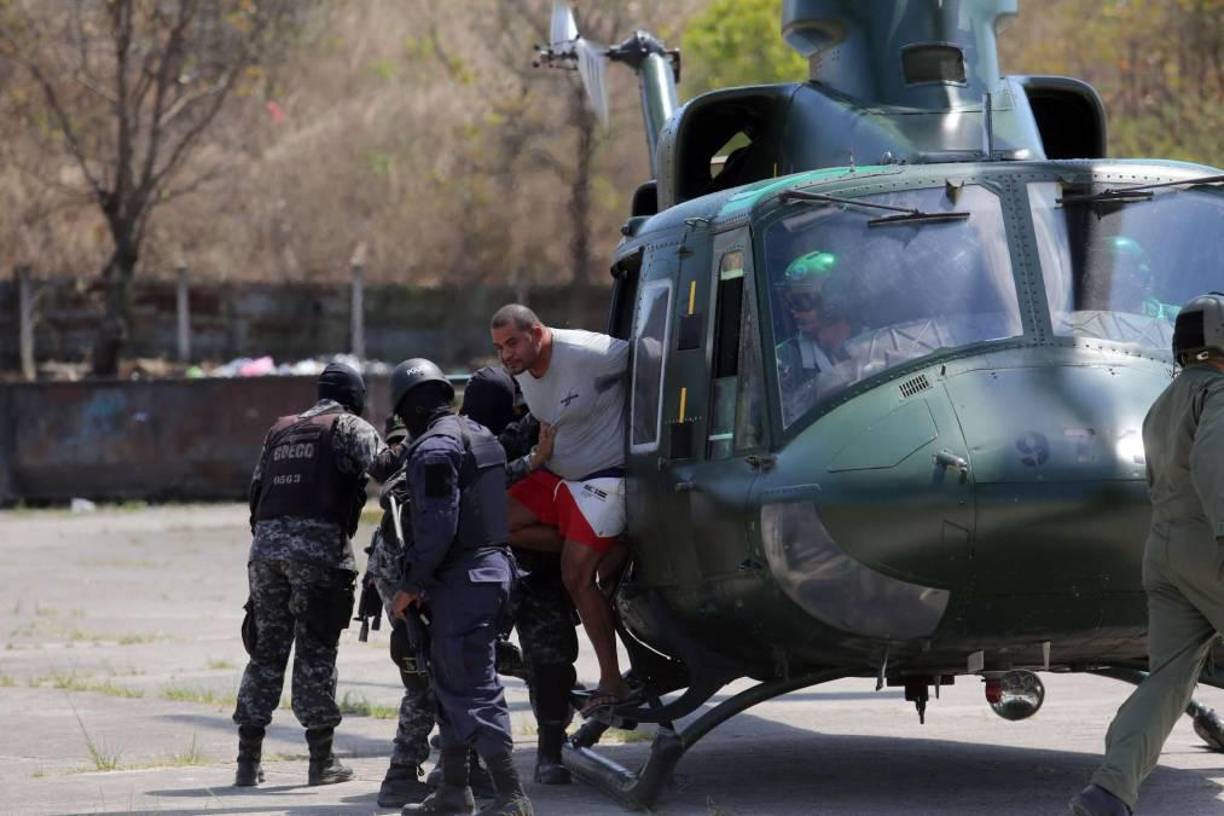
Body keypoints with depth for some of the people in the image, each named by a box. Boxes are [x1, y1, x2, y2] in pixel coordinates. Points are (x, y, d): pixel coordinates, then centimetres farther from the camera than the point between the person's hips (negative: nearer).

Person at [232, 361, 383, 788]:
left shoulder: (280, 431, 23)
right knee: (315, 650, 0)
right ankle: (322, 760, 2)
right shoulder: (350, 427, 6)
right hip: (318, 545, -5)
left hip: (266, 544, 5)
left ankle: (248, 760, 9)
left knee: (266, 649, 10)